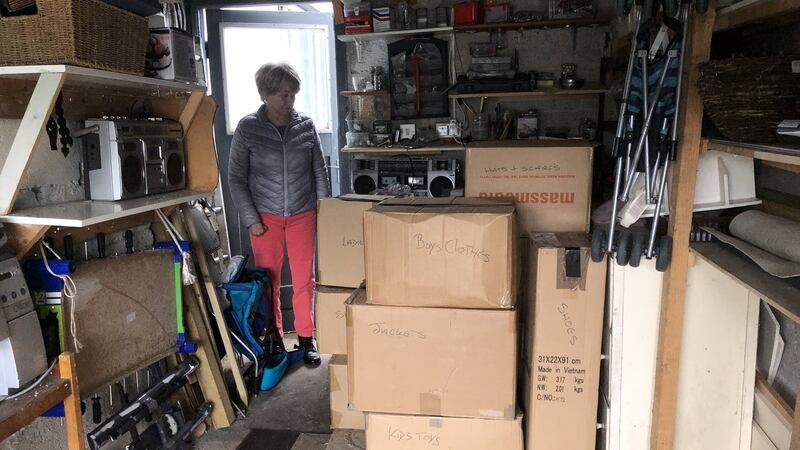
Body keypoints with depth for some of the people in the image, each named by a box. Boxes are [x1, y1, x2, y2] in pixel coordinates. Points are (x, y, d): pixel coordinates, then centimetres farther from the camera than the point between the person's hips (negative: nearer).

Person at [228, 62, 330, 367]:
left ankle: (306, 339, 22)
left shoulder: (306, 126, 1)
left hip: (302, 215, 1)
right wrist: (251, 219, -7)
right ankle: (273, 341, 23)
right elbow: (236, 177, -2)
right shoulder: (248, 128, -4)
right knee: (268, 282, 7)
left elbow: (320, 172, 8)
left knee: (304, 280, 6)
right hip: (265, 217, -1)